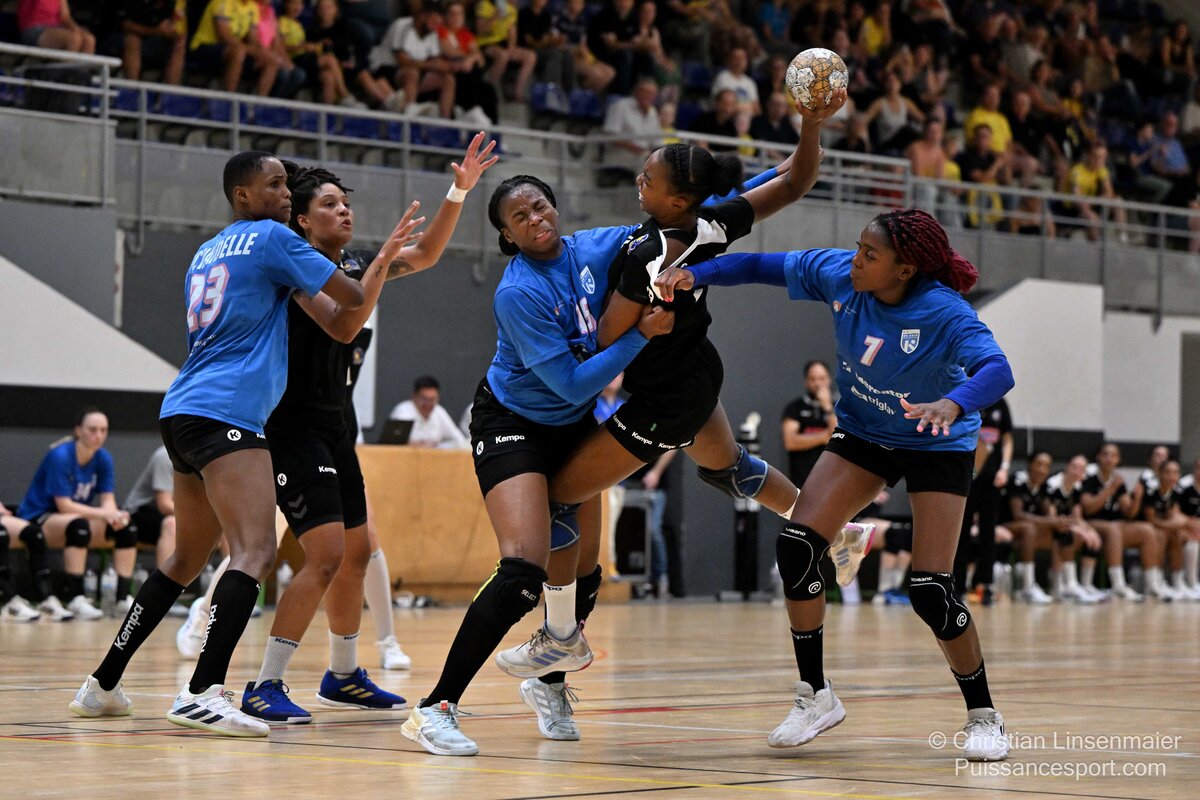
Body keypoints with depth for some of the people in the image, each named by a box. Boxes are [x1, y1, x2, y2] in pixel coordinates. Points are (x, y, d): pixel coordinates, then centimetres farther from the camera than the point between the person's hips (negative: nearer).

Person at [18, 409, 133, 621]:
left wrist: (113, 515, -27)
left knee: (126, 528, -11)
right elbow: (64, 505, -24)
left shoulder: (103, 459, -1)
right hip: (39, 520, -7)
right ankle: (75, 598, -40)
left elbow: (108, 499, -3)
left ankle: (123, 598, -13)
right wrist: (104, 513, -30)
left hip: (78, 517, 7)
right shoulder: (60, 457, -21)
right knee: (78, 524, -37)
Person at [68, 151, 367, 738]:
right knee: (255, 551, -19)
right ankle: (203, 693, -32)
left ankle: (103, 684, 23)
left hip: (184, 412, 10)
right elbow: (352, 298, -3)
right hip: (225, 413, -9)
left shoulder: (206, 253, 23)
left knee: (187, 560, 19)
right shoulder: (271, 238, -1)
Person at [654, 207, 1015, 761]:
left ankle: (983, 717, 6)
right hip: (863, 434, 5)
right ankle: (815, 696, 2)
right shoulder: (838, 274, -18)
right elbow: (761, 266, -6)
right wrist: (695, 275, -22)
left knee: (930, 590, -16)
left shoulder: (944, 313, -32)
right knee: (795, 547, -13)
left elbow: (997, 370, -46)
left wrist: (953, 403, -67)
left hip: (936, 446, -5)